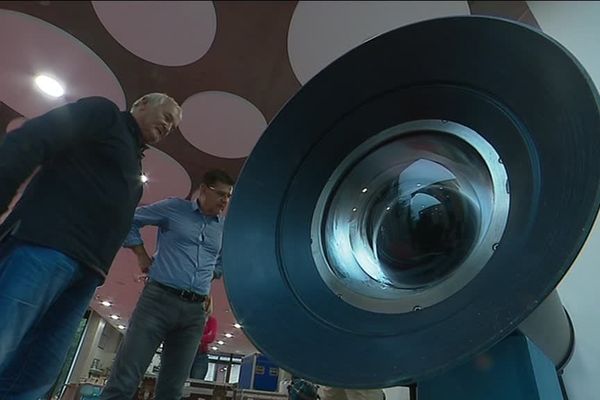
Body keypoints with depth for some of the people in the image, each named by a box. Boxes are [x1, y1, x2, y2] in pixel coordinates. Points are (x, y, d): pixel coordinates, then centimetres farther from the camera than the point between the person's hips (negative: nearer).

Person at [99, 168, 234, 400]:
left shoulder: (226, 228, 13)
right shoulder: (174, 207, 2)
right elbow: (129, 220, 8)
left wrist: (210, 274, 11)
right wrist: (142, 255, 3)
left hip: (195, 311, 4)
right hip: (159, 300, -3)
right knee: (124, 381, -3)